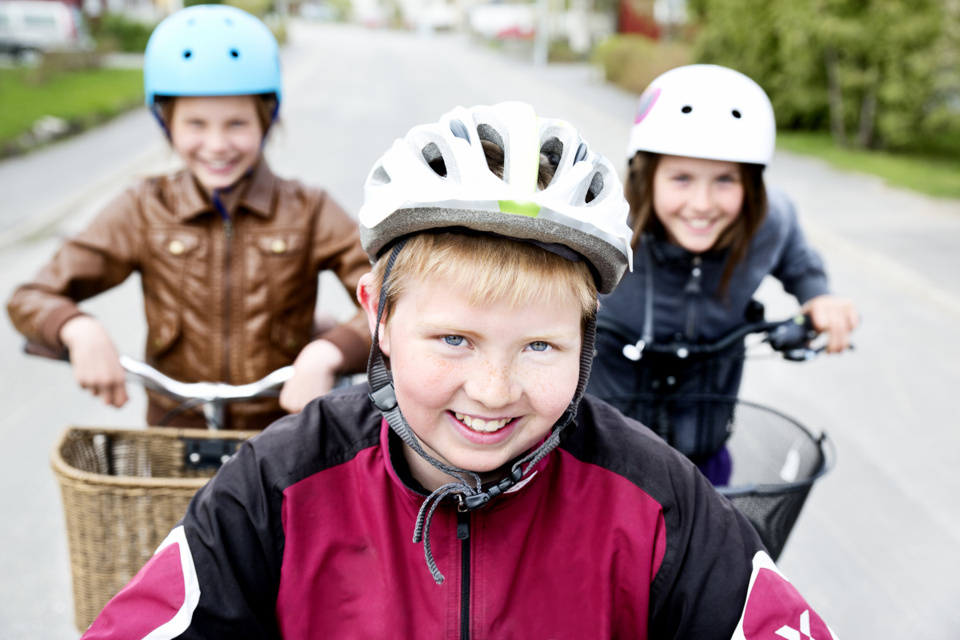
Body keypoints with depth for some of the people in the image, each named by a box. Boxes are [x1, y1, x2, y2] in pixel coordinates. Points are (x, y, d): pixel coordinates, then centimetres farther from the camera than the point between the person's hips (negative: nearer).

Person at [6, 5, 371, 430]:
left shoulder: (308, 213, 0)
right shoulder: (145, 212, 3)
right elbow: (30, 299, 2)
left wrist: (324, 354, -29)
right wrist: (80, 330, -21)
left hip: (285, 433, -2)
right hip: (175, 431, 2)